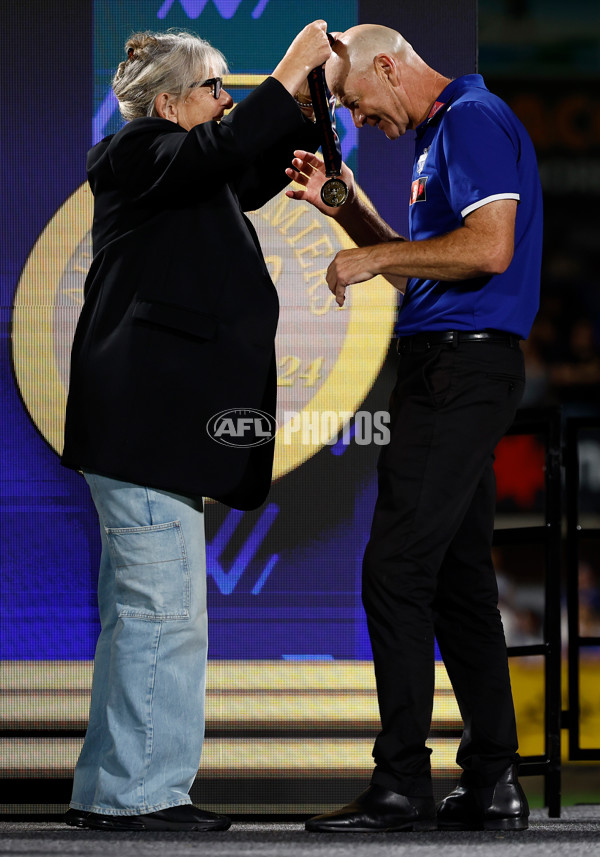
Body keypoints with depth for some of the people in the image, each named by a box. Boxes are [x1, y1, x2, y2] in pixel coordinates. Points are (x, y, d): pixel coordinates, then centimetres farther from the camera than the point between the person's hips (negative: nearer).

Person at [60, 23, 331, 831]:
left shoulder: (186, 177, 22)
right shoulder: (139, 157, -7)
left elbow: (257, 174, 35)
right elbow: (225, 150, -26)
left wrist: (307, 105, 19)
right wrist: (289, 71, -20)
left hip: (157, 420, 11)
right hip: (145, 416, -11)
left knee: (138, 610, 11)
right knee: (164, 606, -12)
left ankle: (111, 791, 14)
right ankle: (137, 790, -10)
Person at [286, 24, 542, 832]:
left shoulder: (474, 121, -11)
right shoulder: (442, 134, 21)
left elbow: (489, 248, -23)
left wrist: (376, 256, -14)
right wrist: (345, 205, 16)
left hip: (460, 366, -11)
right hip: (450, 369, 11)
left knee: (396, 571, -10)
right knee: (458, 579, 9)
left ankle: (402, 785, -9)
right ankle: (493, 785, 10)